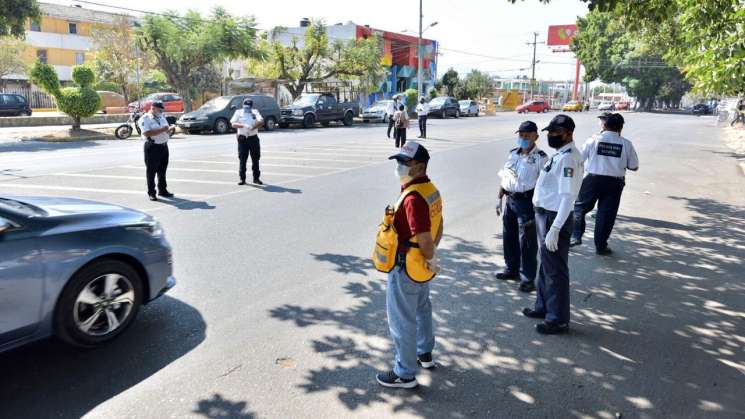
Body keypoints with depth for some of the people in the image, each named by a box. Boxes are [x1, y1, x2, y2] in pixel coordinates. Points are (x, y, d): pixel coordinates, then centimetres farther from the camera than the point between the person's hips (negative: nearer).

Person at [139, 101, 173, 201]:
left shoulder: (161, 116, 14)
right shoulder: (145, 119, -10)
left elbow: (166, 128, 25)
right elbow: (147, 133, -23)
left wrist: (168, 130, 0)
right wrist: (162, 130, -25)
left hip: (164, 145, 7)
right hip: (152, 147, -7)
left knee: (162, 170, 15)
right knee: (151, 170, -1)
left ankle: (162, 190, 25)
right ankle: (151, 193, 6)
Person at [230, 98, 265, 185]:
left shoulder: (255, 112, 7)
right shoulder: (238, 112, 7)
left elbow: (261, 121, -10)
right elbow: (233, 124, -5)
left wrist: (253, 127, -25)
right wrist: (243, 125, -22)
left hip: (253, 138, 1)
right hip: (242, 139, -1)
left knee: (255, 159, 5)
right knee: (242, 159, -2)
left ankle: (256, 178, 15)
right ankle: (242, 179, 4)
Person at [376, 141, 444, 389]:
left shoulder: (413, 197, -29)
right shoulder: (430, 189, 2)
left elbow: (424, 239, -30)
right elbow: (438, 226, 12)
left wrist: (431, 261, -14)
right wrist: (432, 251, 16)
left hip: (406, 268, -10)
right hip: (421, 266, 10)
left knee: (402, 320, 5)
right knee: (421, 308, 27)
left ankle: (405, 374, 20)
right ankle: (424, 354, 47)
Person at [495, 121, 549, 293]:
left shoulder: (540, 157, -12)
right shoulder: (513, 154, 9)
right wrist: (499, 199, 14)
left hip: (527, 201, -7)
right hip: (510, 199, 7)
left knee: (527, 241, 0)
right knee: (508, 236, 17)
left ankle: (528, 278, 12)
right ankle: (511, 269, 35)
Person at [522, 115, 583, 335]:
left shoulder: (568, 157, -20)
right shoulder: (559, 154, 11)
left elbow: (568, 196, -25)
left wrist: (555, 229, -28)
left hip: (555, 218, -10)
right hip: (545, 215, 10)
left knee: (555, 270, 1)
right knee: (546, 266, 22)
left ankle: (558, 320, 14)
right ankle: (544, 306, 38)